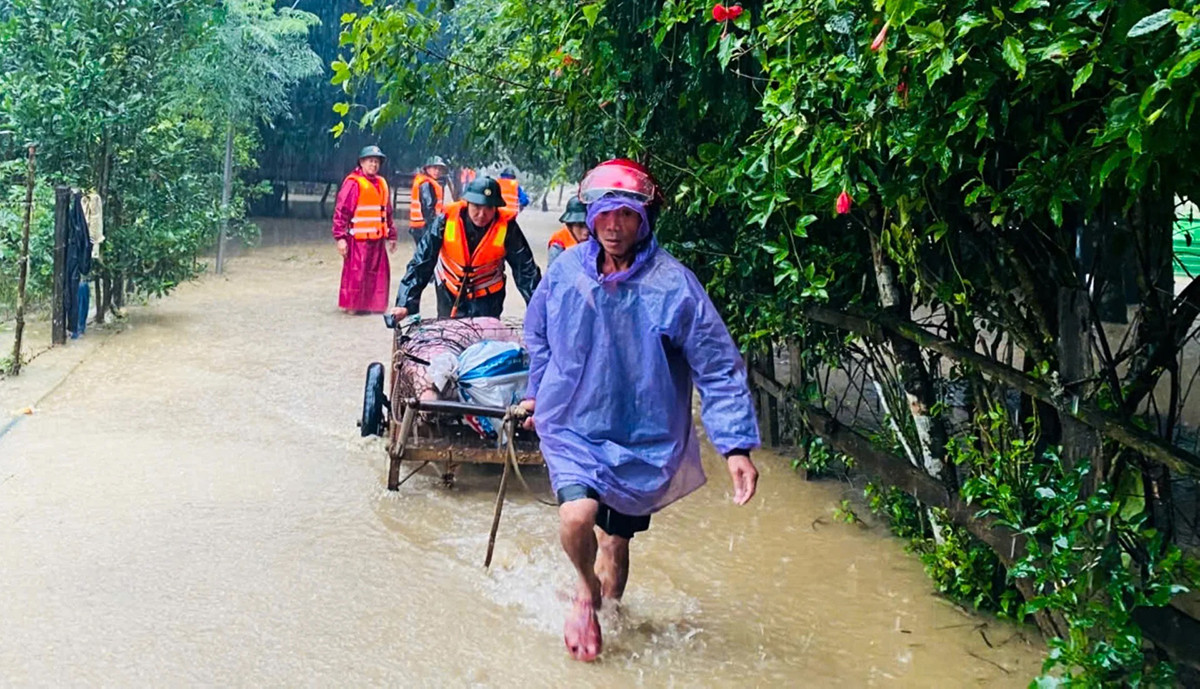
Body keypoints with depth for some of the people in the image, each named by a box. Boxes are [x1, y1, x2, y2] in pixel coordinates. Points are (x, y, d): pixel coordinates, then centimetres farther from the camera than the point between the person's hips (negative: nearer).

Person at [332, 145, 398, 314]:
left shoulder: (382, 183, 15)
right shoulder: (353, 183, -8)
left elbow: (387, 213, 22)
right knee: (356, 272, -4)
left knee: (379, 272, 9)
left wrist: (391, 235, 22)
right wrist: (341, 237, -16)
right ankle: (351, 305, 6)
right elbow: (341, 211, -12)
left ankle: (373, 304, 19)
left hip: (377, 238, 7)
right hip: (358, 238, -7)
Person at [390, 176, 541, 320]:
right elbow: (421, 263, -20)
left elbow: (525, 268, -15)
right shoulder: (447, 220, -22)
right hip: (449, 293, 1)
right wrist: (405, 304, -26)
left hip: (488, 297, -1)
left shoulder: (506, 227, -22)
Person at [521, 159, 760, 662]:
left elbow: (718, 368, -14)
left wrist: (737, 446, -20)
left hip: (643, 438, 0)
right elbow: (538, 335, 14)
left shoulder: (673, 284, -16)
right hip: (572, 424, 1)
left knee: (616, 540, 15)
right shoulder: (565, 270, -6)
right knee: (577, 517, -24)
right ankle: (586, 588, 10)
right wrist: (538, 392, 25)